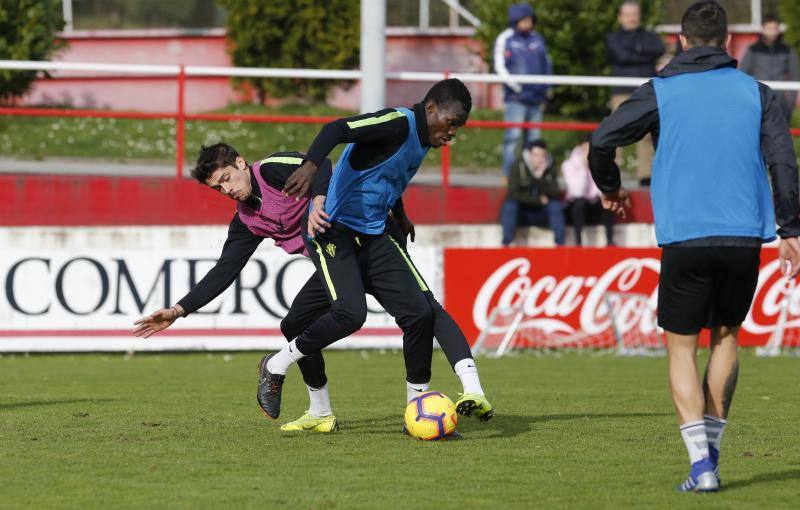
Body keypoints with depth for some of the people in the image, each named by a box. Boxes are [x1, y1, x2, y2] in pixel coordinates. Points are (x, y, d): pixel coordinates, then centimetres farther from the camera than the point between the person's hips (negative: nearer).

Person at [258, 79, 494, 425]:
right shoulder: (398, 124, -13)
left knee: (419, 313, -6)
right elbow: (337, 130, -28)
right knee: (351, 313, -26)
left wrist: (398, 215, 38)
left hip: (374, 237, 9)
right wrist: (311, 165, -44)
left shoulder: (420, 141, 15)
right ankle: (275, 367, -4)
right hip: (334, 230, -9)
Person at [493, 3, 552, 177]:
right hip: (516, 99, -6)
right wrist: (515, 84, -16)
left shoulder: (537, 39, 16)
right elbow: (500, 66, -7)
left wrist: (544, 91, 15)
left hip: (536, 99, 6)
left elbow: (547, 65, 22)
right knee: (513, 137, -10)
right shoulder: (505, 39, -1)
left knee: (534, 138, 7)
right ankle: (508, 174, -9)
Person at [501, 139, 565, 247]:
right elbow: (513, 194, -16)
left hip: (540, 215, 2)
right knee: (510, 205, -32)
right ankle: (506, 245, -33)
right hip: (521, 212, -2)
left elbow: (554, 194, -12)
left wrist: (540, 177, -24)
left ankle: (560, 244, -28)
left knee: (556, 205, -25)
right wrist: (537, 200, -15)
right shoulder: (518, 168, -10)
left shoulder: (549, 170, -1)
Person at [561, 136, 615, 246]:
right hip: (576, 205, -3)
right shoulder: (569, 164, -14)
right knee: (580, 201, -36)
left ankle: (610, 240, -24)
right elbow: (577, 192, -26)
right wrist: (583, 168, -28)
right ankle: (578, 241, -31)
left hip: (595, 205, 3)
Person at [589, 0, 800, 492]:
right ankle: (710, 448, 21)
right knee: (726, 336, 21)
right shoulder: (756, 93, 8)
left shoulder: (660, 92, 4)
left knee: (681, 347, 6)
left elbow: (602, 141, -2)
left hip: (685, 239, -2)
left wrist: (610, 188, 17)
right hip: (744, 238, 2)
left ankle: (701, 461, -8)